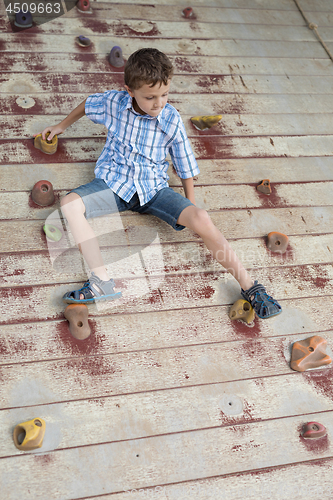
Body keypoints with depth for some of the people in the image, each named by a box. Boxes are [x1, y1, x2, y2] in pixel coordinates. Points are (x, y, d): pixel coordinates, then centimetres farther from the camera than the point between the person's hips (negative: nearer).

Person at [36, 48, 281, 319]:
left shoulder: (172, 120, -9)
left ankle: (249, 286, -17)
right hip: (114, 182, 2)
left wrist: (191, 212, 3)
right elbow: (87, 104, 18)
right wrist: (62, 126, 31)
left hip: (153, 187, -1)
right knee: (70, 204, -28)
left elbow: (186, 166, 1)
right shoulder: (113, 102, -6)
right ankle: (102, 281, -35)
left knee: (202, 219, -26)